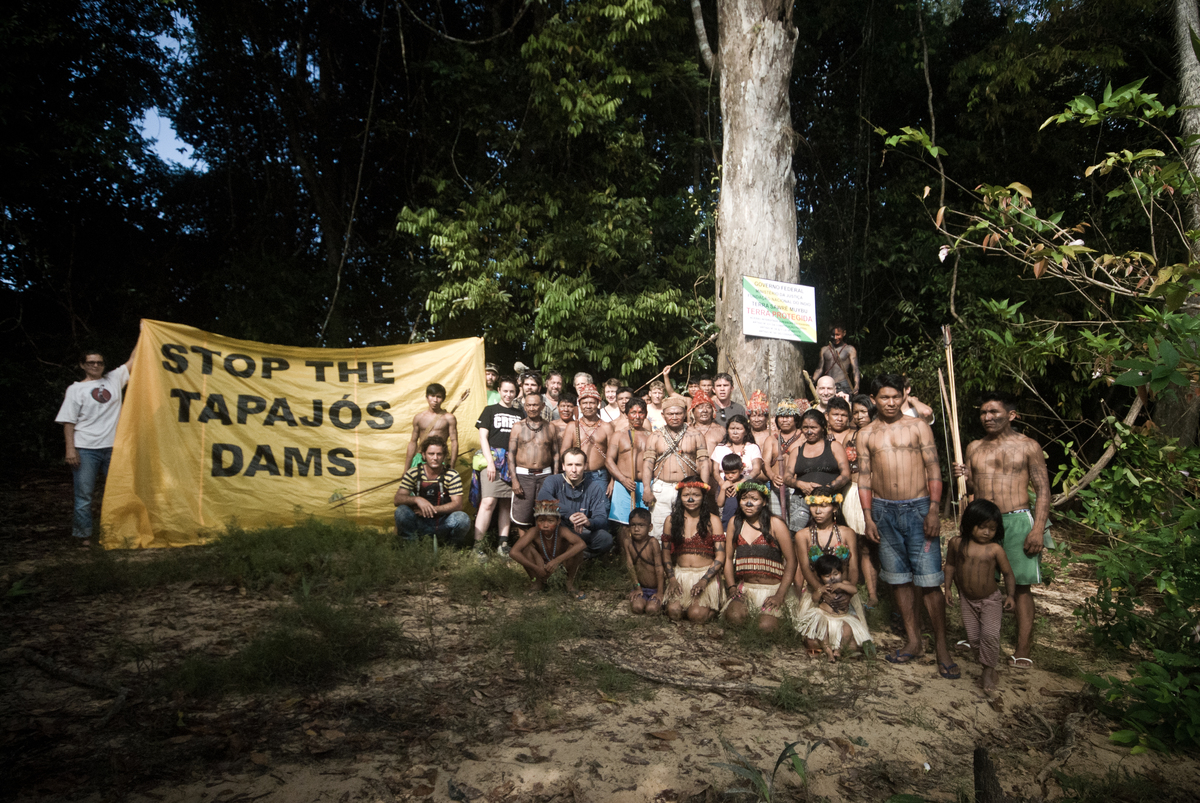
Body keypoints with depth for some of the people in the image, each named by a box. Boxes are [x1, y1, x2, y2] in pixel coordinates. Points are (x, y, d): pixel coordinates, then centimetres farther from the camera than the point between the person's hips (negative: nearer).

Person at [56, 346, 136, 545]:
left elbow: (133, 360, 12)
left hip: (112, 447, 3)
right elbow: (68, 422, -2)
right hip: (86, 449, -3)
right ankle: (83, 534, 11)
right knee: (84, 493, -1)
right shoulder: (76, 389, 2)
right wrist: (70, 448, -9)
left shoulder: (114, 379, 11)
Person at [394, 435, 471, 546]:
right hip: (420, 523, 0)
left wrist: (432, 509, -24)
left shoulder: (452, 476, -7)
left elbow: (457, 504, -13)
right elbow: (397, 500, -12)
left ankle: (454, 546, 1)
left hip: (444, 524, 0)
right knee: (401, 511, -29)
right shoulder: (413, 474, -5)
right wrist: (417, 499, -32)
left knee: (462, 518, -32)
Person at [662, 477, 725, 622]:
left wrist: (703, 581, -17)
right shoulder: (671, 521, 7)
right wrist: (672, 579, -6)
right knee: (673, 611, -23)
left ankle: (714, 607, 10)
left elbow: (720, 557, -5)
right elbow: (666, 553, 10)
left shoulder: (712, 521, 0)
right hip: (680, 574, 2)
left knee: (696, 615, -22)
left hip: (706, 575, -2)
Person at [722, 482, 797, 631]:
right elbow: (728, 558, 12)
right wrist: (731, 587, -3)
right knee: (734, 616, -29)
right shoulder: (734, 523, 9)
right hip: (744, 588, 2)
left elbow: (791, 561, -3)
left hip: (773, 588, -2)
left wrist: (779, 595, -11)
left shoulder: (775, 524, -2)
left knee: (765, 626, -26)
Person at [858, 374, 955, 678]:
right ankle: (913, 641, 20)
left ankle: (941, 648, 5)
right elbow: (864, 478, 8)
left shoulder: (918, 427, 3)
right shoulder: (866, 435, 9)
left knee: (929, 580, -5)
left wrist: (933, 511, -9)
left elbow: (933, 469, -1)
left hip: (918, 507, -3)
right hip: (884, 510, 3)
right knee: (899, 578, 9)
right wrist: (868, 517, 2)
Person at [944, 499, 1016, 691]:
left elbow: (1008, 573, -5)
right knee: (973, 636, 8)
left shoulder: (995, 549, -15)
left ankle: (988, 670, 4)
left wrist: (1011, 595, -14)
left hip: (989, 599, -2)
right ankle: (989, 655, 34)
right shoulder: (956, 543, -9)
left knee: (990, 634, -13)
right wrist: (948, 588, 3)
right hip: (966, 598, 3)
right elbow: (950, 565, 4)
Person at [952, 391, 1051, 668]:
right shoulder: (974, 447, 12)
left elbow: (1043, 490, -3)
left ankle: (1023, 649, 3)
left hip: (1017, 521, -4)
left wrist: (1038, 528, -12)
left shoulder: (1028, 446, 0)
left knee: (1021, 585, -2)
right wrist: (964, 477, -5)